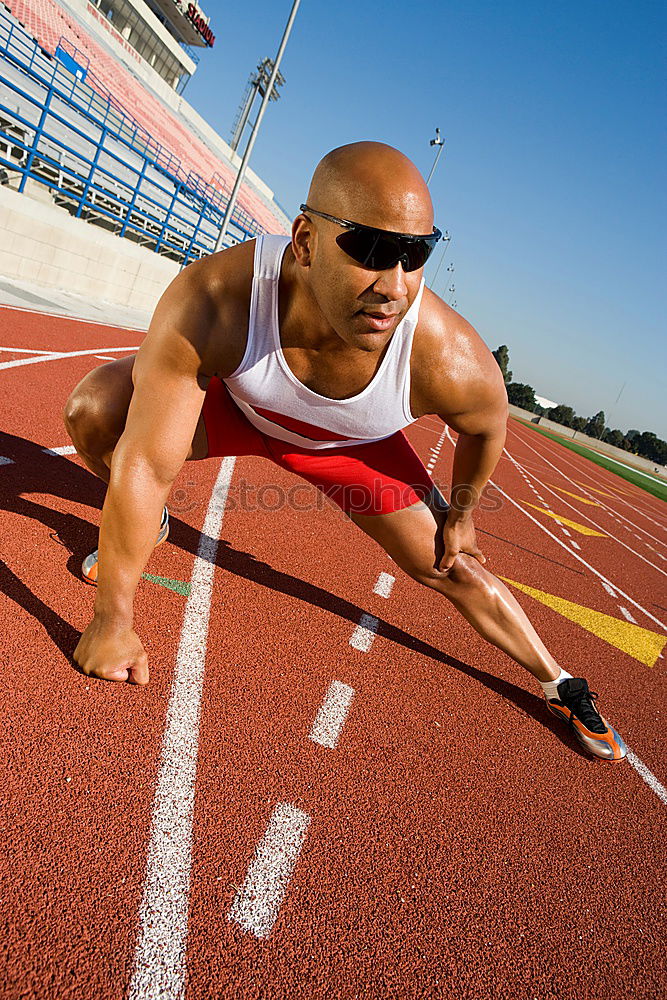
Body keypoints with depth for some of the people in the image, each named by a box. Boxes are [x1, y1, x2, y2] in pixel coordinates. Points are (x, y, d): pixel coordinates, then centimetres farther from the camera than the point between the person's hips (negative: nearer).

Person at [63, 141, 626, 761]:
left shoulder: (451, 361, -38)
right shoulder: (211, 301, -41)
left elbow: (487, 426, -12)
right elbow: (146, 464, -36)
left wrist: (461, 515, 3)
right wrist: (112, 623, -29)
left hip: (350, 448, 0)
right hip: (236, 404, 1)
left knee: (455, 571, 1)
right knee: (95, 409, -21)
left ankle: (558, 685, 30)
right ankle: (150, 523, 14)